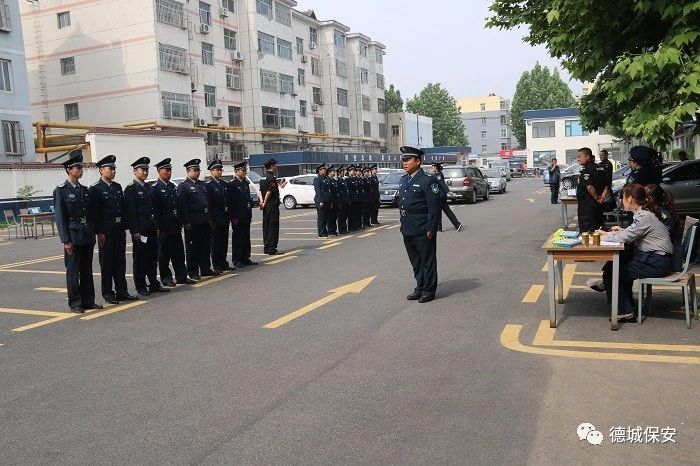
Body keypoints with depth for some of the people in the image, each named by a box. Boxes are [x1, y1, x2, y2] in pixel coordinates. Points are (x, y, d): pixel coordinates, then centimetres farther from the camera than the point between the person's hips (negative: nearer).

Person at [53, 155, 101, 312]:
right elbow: (59, 217, -9)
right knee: (73, 270, 1)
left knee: (87, 270, 10)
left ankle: (88, 301, 18)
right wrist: (66, 240, -14)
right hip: (73, 236, -6)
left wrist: (93, 234, 11)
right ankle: (75, 303, 9)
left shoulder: (85, 190, 13)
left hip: (87, 236, 6)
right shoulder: (61, 191, -5)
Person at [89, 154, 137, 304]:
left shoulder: (118, 187, 13)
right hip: (106, 232, -6)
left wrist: (124, 227, 10)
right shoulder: (95, 189, -7)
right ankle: (108, 293, 12)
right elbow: (94, 213, -10)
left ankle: (122, 292, 17)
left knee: (120, 262, 10)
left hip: (119, 231, 6)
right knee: (106, 263, 3)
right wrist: (99, 233, -14)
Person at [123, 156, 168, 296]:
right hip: (140, 230, -7)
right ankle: (140, 286, 9)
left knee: (153, 257, 11)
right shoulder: (130, 190, -8)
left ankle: (154, 284, 20)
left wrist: (157, 227, 13)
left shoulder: (149, 188, 15)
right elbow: (130, 212, -12)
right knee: (140, 258, 2)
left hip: (152, 229, 7)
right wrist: (134, 231, -17)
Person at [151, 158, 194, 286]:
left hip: (175, 226, 7)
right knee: (164, 254, 3)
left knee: (179, 252, 10)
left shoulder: (173, 187, 14)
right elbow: (155, 209, -12)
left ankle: (181, 276, 16)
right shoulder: (155, 188, -8)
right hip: (164, 227, -7)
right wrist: (159, 227, -16)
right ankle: (166, 278, 11)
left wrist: (180, 223, 13)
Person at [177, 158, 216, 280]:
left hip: (205, 221, 7)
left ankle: (206, 269, 22)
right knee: (192, 247, 1)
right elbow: (181, 206, -11)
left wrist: (210, 219, 15)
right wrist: (186, 222, -16)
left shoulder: (202, 184, 17)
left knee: (206, 246, 12)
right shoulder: (183, 186, -5)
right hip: (193, 223, -7)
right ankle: (193, 272, 9)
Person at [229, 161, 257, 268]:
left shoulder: (246, 183, 14)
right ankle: (237, 260, 6)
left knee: (246, 238, 11)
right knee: (237, 238, -1)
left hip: (246, 216, 8)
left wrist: (250, 214, 15)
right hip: (238, 217, -8)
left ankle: (245, 258, 19)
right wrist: (233, 217, -16)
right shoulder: (232, 184, -10)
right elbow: (231, 201, -13)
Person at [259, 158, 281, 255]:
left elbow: (261, 190, 14)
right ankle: (271, 249, -5)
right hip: (272, 205, -9)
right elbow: (269, 192, -18)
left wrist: (262, 201, 6)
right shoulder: (272, 177, -15)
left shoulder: (263, 177, 14)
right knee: (273, 226, -6)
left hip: (266, 206, 9)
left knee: (266, 226, 12)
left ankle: (266, 247, 18)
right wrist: (264, 203, -10)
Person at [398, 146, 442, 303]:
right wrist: (403, 225, 15)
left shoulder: (428, 181, -12)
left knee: (427, 261, 4)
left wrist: (431, 229, -17)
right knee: (415, 261, 17)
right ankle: (420, 287, 29)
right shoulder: (404, 180, 12)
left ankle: (429, 290, 15)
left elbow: (434, 208, -14)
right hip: (407, 230, 8)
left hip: (423, 231, -8)